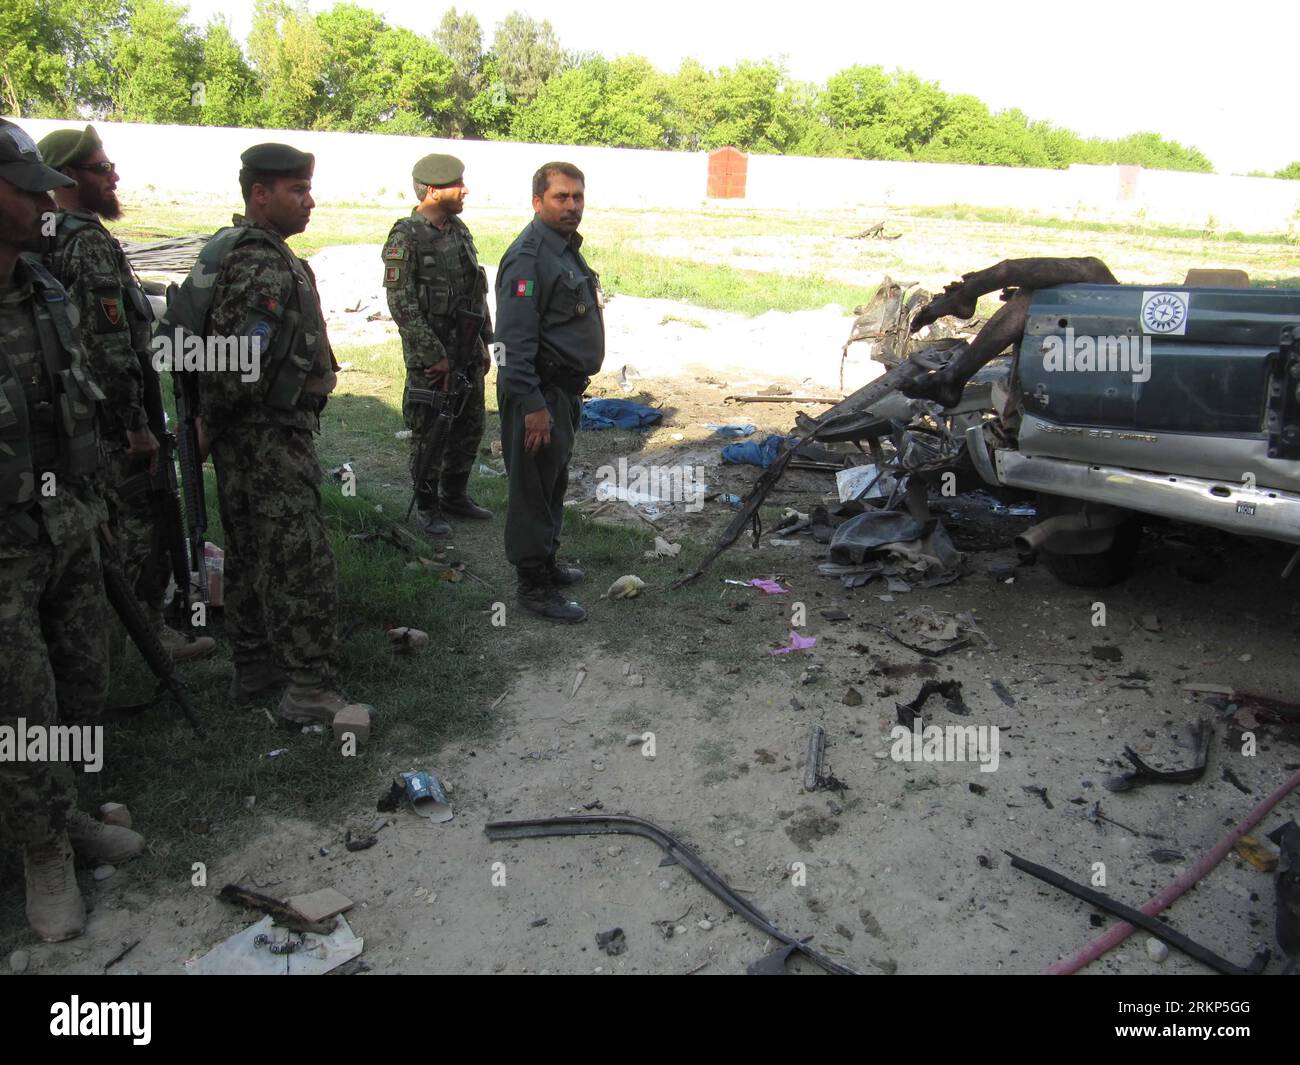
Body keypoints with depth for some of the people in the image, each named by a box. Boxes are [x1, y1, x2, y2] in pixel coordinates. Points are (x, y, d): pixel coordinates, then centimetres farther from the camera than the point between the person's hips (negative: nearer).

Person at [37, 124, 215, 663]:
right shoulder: (92, 244, -19)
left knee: (106, 517, 20)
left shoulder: (53, 241, 12)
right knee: (144, 522, 0)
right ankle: (149, 629, 9)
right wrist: (138, 425, -21)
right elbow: (112, 349, -24)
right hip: (113, 411, -10)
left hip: (81, 411, 10)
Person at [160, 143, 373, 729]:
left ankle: (254, 668, 29)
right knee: (298, 559, -6)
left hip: (240, 437, 10)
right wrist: (211, 423, -12)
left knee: (250, 553, 17)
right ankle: (309, 688, 0)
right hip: (271, 435, -10)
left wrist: (206, 420, 19)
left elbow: (176, 328, 21)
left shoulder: (226, 246, 13)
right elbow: (238, 361, -28)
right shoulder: (265, 265, -19)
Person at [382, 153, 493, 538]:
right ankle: (426, 507, 17)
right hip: (430, 356, -7)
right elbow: (402, 305, -17)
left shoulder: (459, 229, 9)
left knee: (469, 427, 15)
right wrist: (436, 357, -18)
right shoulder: (406, 238, -14)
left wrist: (485, 343, 14)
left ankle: (455, 495, 32)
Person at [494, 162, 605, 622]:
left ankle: (546, 562, 33)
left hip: (565, 389, 10)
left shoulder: (567, 248, 14)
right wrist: (532, 405, -26)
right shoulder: (529, 256, -18)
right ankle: (533, 585, 7)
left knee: (554, 483, 19)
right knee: (534, 488, -2)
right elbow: (515, 339, -24)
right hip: (539, 393, -10)